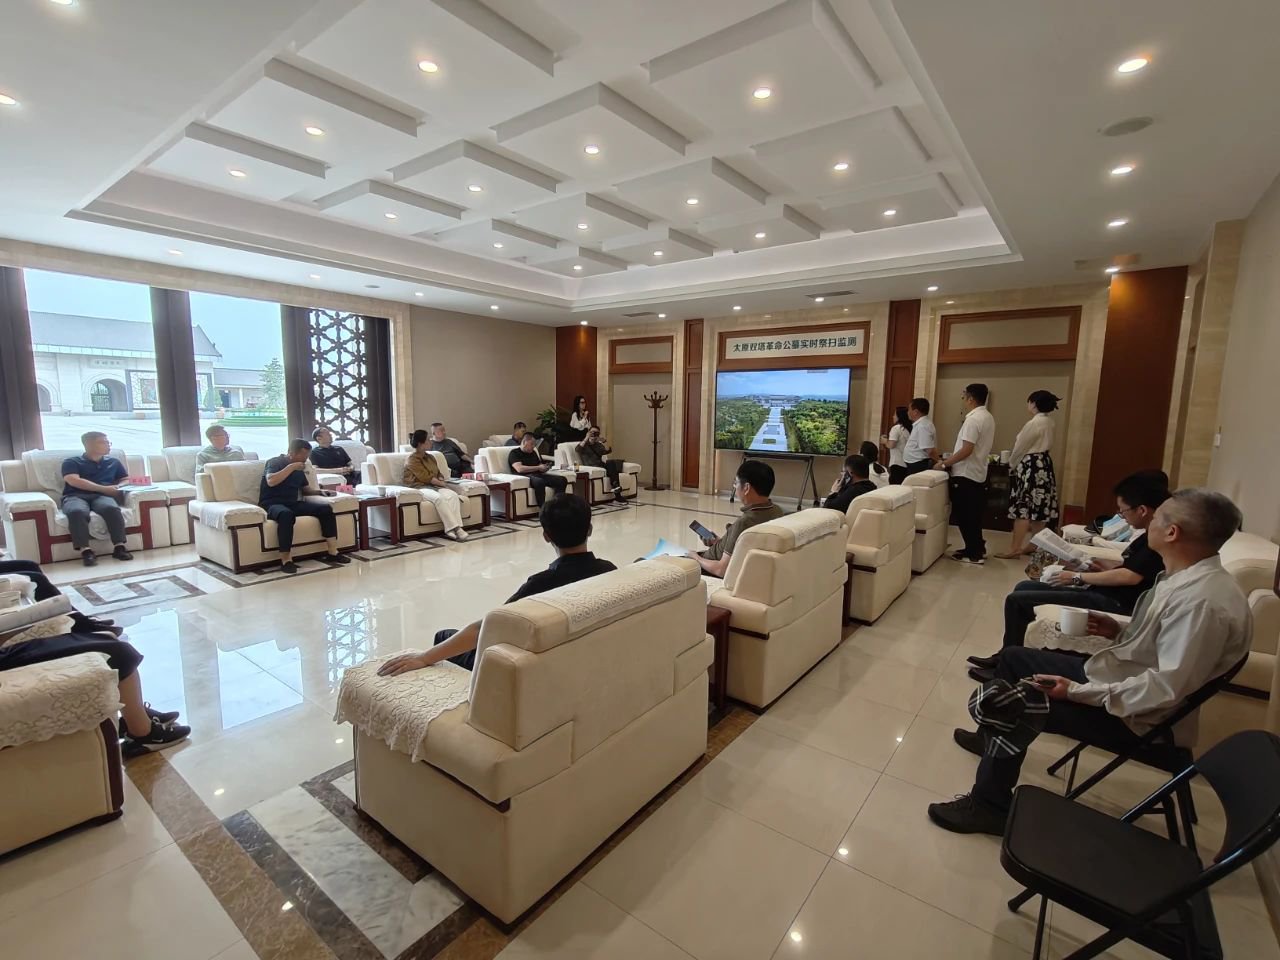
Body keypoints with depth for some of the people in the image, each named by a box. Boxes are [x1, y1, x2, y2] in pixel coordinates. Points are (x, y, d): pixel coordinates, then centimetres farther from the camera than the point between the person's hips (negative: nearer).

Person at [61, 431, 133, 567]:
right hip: (75, 496, -2)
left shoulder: (114, 462, 27)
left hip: (102, 496, 2)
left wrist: (120, 487, -1)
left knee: (112, 508, -37)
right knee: (77, 512, -40)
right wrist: (103, 488, -12)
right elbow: (74, 481, -2)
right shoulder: (71, 462, 15)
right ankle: (85, 550, -43)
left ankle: (119, 547, -39)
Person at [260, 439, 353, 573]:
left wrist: (320, 491, 7)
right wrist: (291, 467, -19)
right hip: (272, 504, -7)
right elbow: (271, 481, -25)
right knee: (286, 514, -42)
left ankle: (333, 553, -13)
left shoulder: (299, 469, 16)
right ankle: (286, 560, -37)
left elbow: (306, 489, 27)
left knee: (326, 509, -12)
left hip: (293, 504, 7)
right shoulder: (274, 462, -5)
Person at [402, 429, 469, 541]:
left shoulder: (430, 457, 18)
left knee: (452, 495, -26)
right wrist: (441, 483, -8)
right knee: (438, 497, -38)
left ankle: (451, 529, -37)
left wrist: (441, 481, -2)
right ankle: (454, 528, -40)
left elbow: (438, 473, 20)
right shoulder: (412, 460, -6)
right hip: (419, 488, -7)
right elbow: (426, 477, -13)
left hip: (434, 486, 7)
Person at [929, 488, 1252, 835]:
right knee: (1014, 657, 14)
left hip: (1135, 715, -10)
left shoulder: (1204, 599, -29)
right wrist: (1120, 632, 1)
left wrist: (1078, 691, -28)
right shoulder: (1190, 577, 2)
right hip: (1113, 677, 10)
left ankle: (990, 806, 2)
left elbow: (1167, 688, -31)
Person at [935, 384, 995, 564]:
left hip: (966, 474, -9)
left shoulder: (973, 419, -19)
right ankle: (977, 548, 24)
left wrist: (945, 463, -14)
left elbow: (967, 450, -24)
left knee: (964, 515, -1)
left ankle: (974, 553, 4)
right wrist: (951, 459, 17)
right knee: (973, 514, 17)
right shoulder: (988, 418, 12)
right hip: (978, 473, 9)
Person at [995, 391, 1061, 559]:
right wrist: (1016, 464, 12)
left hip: (1031, 466, -9)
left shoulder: (1034, 423, -18)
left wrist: (1012, 465, 5)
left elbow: (1020, 448, -11)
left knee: (1023, 507, -7)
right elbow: (1040, 445, 12)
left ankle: (1015, 548, -4)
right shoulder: (1049, 423, 10)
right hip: (1044, 465, 10)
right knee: (1038, 508, 13)